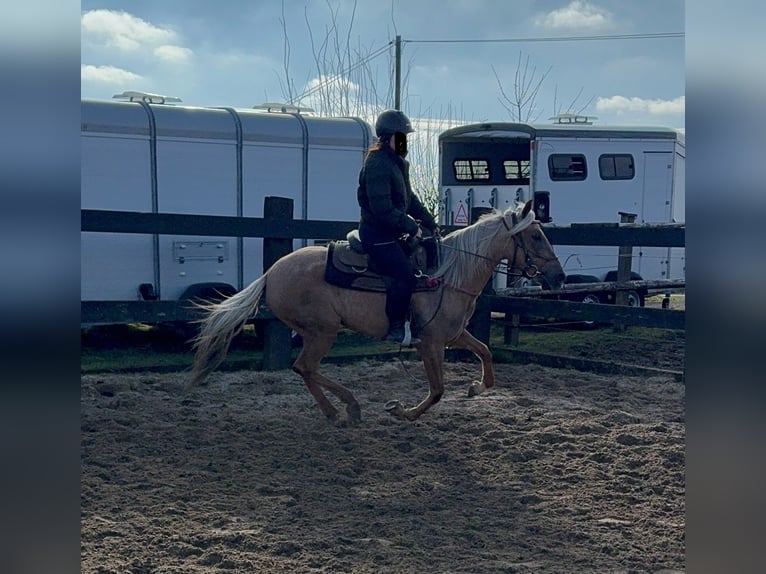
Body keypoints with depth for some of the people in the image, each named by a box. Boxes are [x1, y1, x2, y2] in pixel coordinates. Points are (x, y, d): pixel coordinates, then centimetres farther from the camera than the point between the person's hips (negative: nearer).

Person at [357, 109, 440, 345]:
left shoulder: (397, 162, 14)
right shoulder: (377, 165, -19)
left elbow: (410, 199, 22)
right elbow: (383, 210, -24)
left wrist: (430, 223, 14)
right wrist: (412, 227, -18)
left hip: (393, 233, 11)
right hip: (377, 234, -11)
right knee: (404, 275, -22)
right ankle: (396, 329, -13)